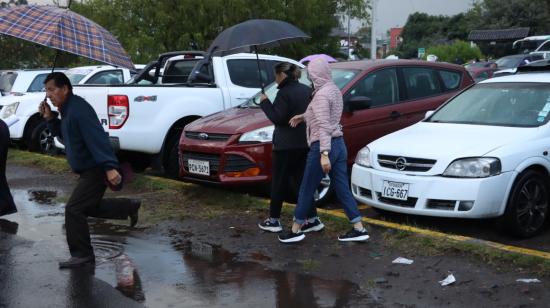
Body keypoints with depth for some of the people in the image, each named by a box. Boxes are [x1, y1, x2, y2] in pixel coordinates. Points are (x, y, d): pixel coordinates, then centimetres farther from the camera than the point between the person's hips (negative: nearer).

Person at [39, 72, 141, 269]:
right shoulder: (67, 109, 11)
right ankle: (130, 207, 32)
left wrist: (110, 167, -37)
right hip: (88, 169, 11)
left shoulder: (79, 109, -21)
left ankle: (82, 255, -2)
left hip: (96, 169, -11)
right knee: (89, 206, 22)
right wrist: (50, 119, 6)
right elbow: (63, 134, 22)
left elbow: (97, 138, -30)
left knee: (74, 209, -11)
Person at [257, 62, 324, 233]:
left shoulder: (284, 93, -14)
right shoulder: (306, 90, 10)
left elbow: (277, 118, -17)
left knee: (279, 182, 3)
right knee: (303, 180, 11)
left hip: (286, 145, -7)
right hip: (304, 142, 7)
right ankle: (312, 219, 10)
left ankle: (274, 221, 11)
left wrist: (265, 102, -7)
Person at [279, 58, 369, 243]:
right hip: (339, 144, 9)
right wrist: (303, 117, 22)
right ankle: (359, 229, 12)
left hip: (322, 146, -9)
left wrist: (324, 154, -26)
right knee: (343, 189, 11)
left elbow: (324, 126, -23)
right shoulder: (334, 89, 11)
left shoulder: (321, 94, -16)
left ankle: (295, 231, 16)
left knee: (306, 190, 5)